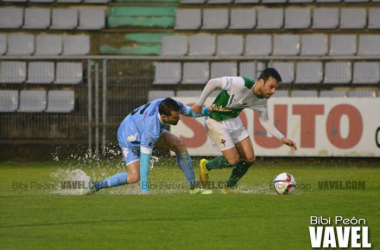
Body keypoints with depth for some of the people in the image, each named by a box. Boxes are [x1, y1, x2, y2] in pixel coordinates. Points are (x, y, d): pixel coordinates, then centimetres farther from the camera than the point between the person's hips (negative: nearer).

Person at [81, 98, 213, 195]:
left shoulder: (174, 106, -26)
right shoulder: (151, 131, -43)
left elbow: (189, 111, -1)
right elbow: (144, 161, -37)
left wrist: (207, 110, -20)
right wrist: (144, 190, -34)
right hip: (130, 137, -8)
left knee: (180, 145, -9)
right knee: (134, 177, -21)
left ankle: (193, 188, 2)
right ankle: (96, 186, -2)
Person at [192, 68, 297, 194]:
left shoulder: (262, 99, -8)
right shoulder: (241, 84, -32)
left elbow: (264, 121, 7)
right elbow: (213, 82, -24)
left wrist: (282, 138, -3)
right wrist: (199, 104, -17)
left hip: (234, 121, 7)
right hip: (216, 121, -7)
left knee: (250, 158, 1)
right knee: (233, 160, -11)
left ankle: (229, 187, 22)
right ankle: (206, 166, 19)